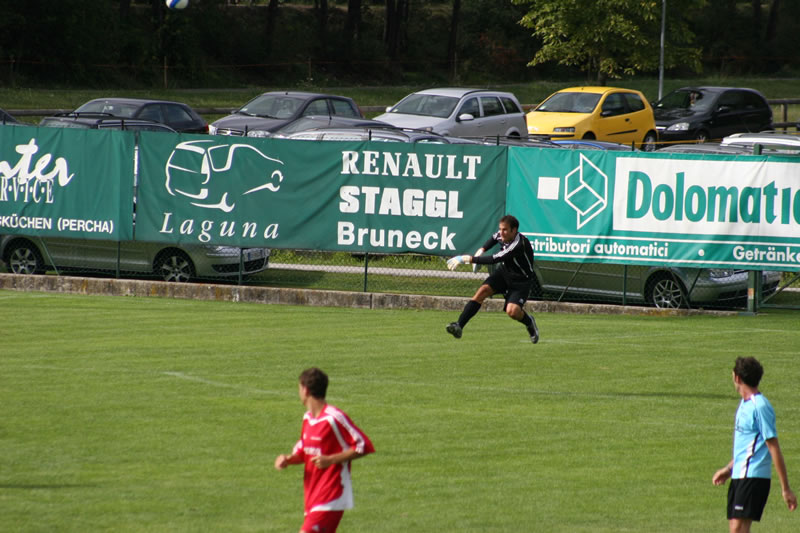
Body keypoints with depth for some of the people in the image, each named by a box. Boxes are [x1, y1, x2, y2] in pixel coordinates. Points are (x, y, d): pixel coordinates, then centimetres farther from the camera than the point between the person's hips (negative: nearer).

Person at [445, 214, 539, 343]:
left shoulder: (519, 245, -35)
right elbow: (494, 238, 19)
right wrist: (482, 249, 3)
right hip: (504, 272, 7)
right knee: (483, 290, -17)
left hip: (521, 280, -7)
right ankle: (459, 326, -22)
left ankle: (529, 322, 11)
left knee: (512, 311, -25)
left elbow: (495, 259, -41)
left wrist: (470, 259, -41)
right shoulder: (501, 235, -10)